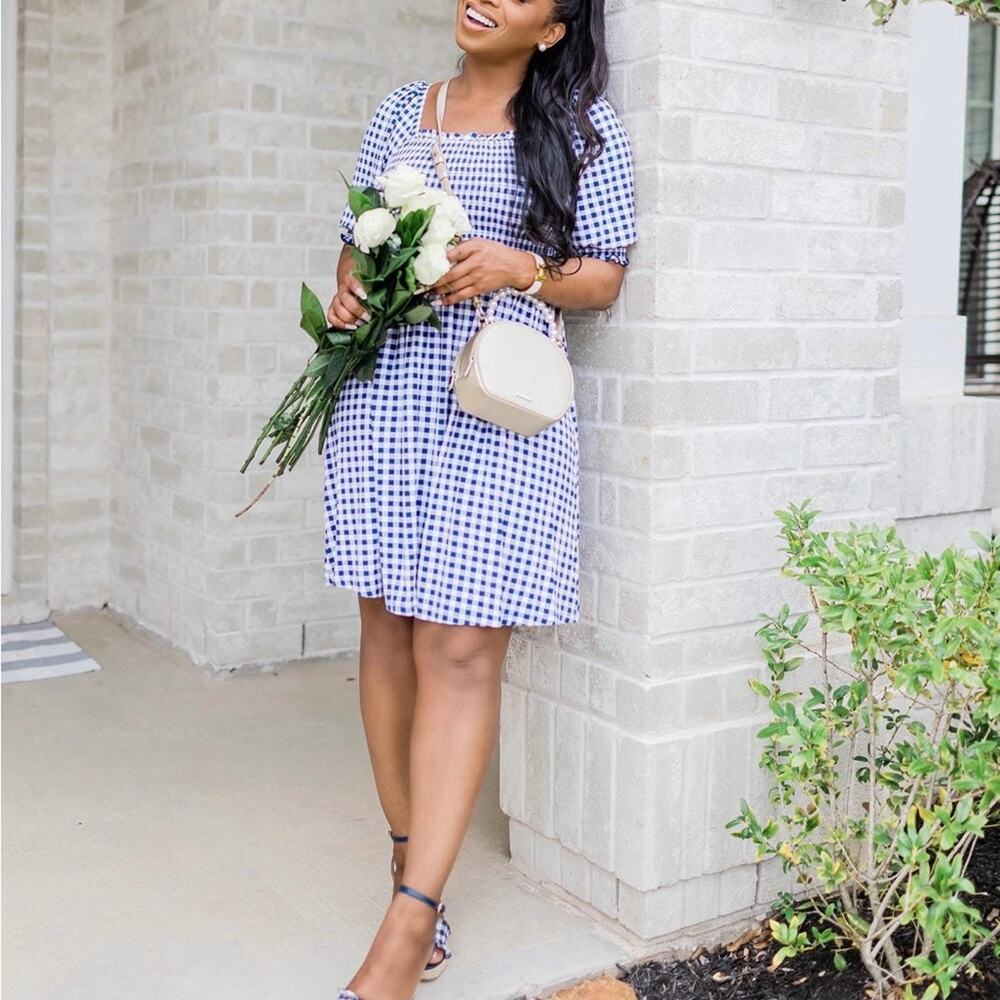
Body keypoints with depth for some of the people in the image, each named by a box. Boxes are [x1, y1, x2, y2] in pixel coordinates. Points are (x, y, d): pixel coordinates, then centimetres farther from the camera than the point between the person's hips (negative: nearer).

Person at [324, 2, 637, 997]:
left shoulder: (581, 123, 4)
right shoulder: (401, 109, 15)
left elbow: (605, 275, 4)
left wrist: (518, 267, -14)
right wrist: (348, 294, -1)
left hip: (497, 411, -4)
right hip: (383, 399, 4)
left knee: (459, 651, -8)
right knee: (388, 631, 6)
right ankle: (411, 860, 21)